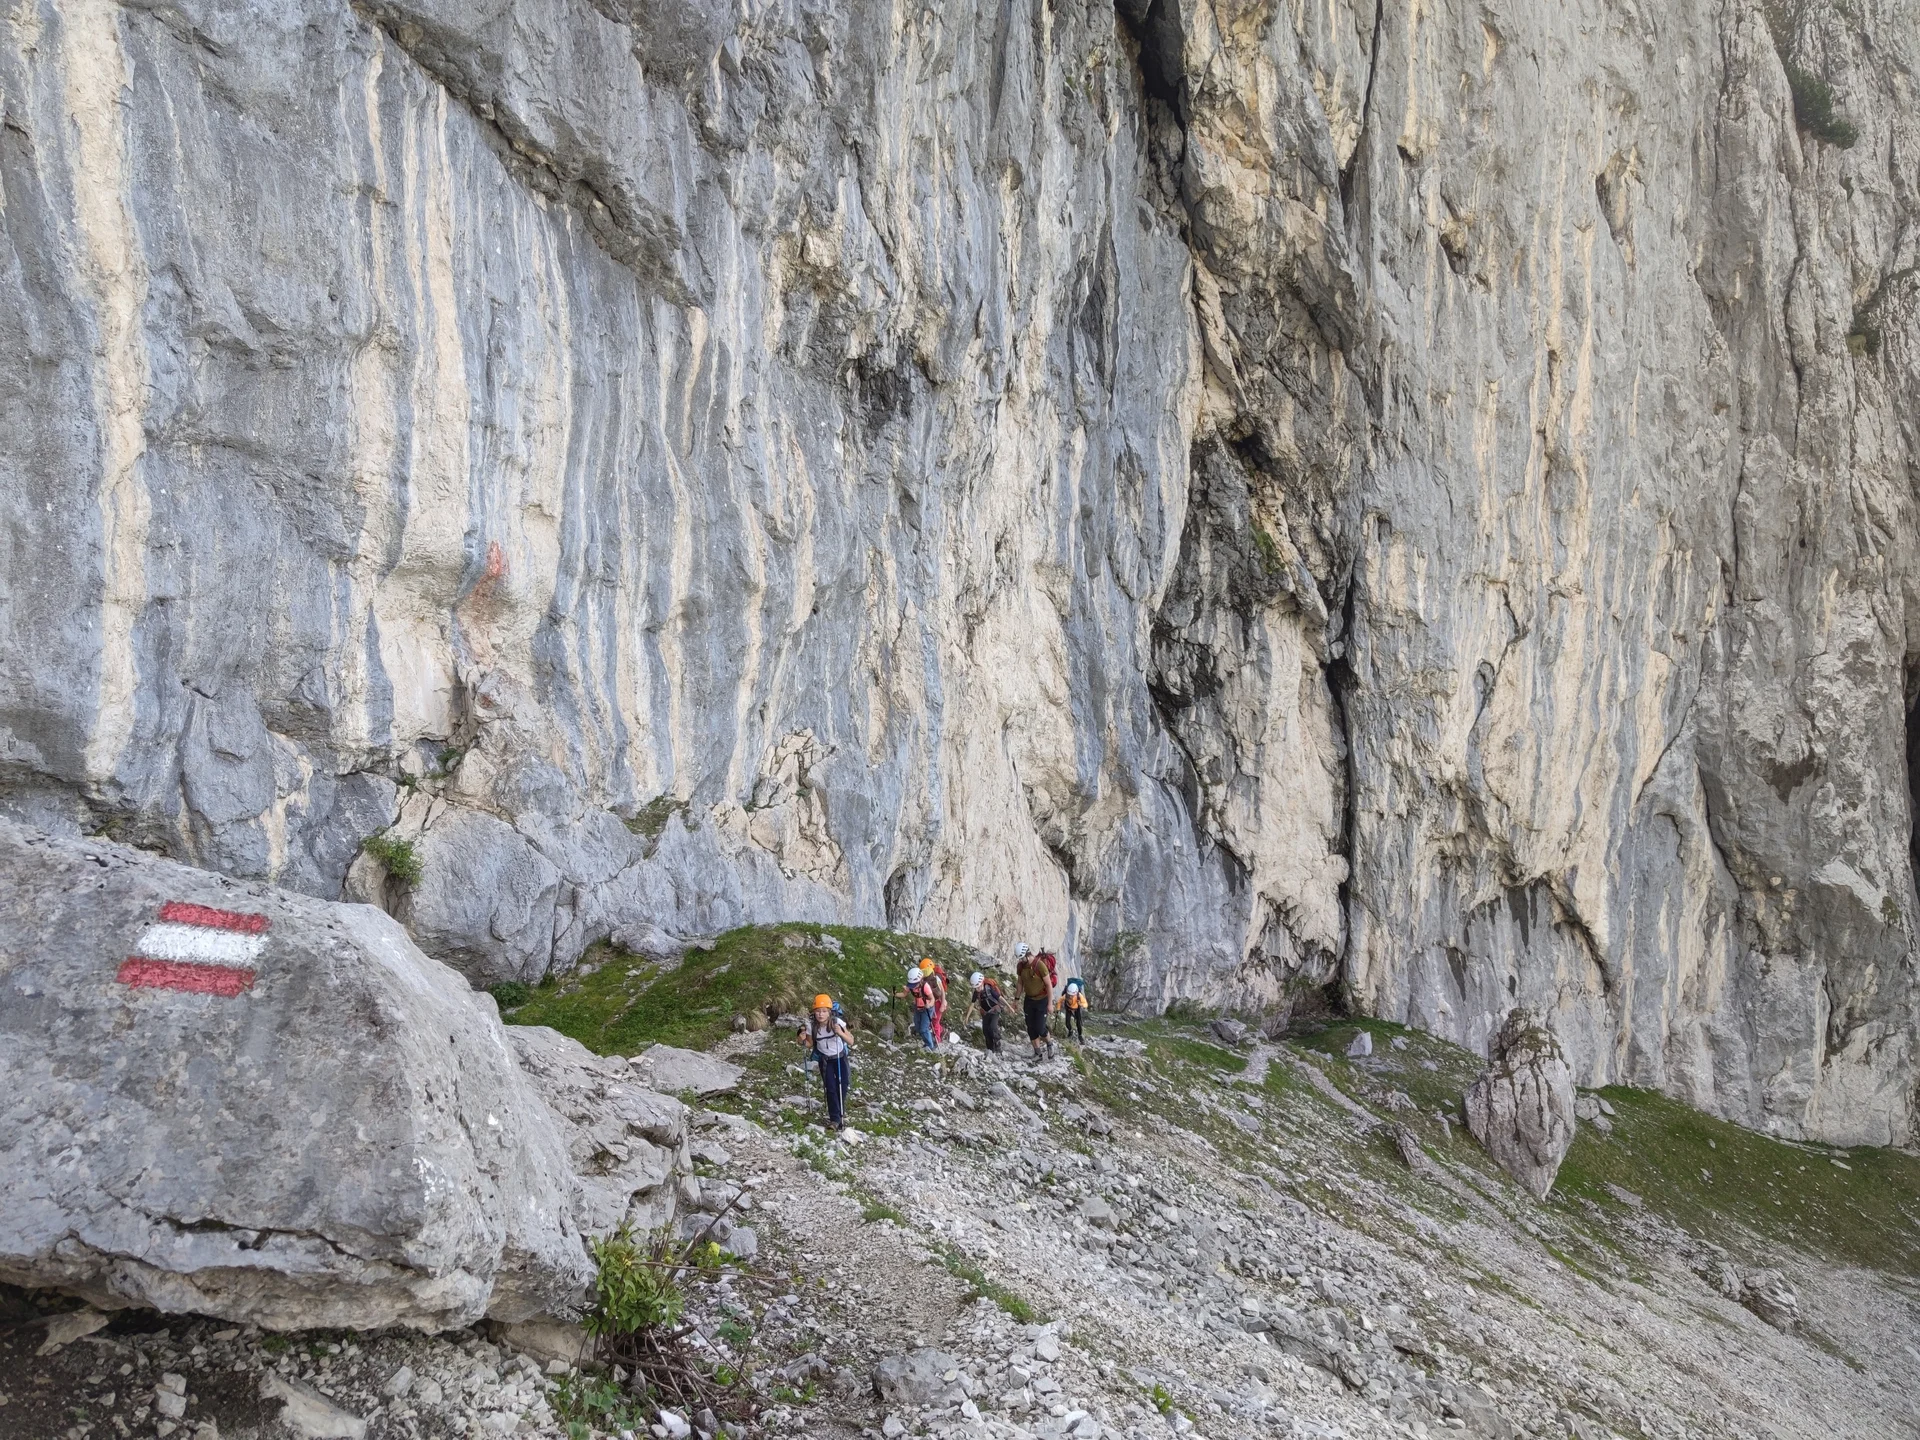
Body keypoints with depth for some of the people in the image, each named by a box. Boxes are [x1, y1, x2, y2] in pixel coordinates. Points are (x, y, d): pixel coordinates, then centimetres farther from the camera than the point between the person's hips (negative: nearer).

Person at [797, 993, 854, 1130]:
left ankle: (840, 1112, 26)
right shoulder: (811, 1025, -21)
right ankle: (835, 1118, 6)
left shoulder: (837, 1022, -27)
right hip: (825, 1060, 1)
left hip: (840, 1058, -1)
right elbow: (810, 1044, -4)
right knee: (831, 1088, -6)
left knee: (842, 1086, 0)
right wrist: (803, 1041, -26)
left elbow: (851, 1042, -23)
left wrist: (840, 1033, -41)